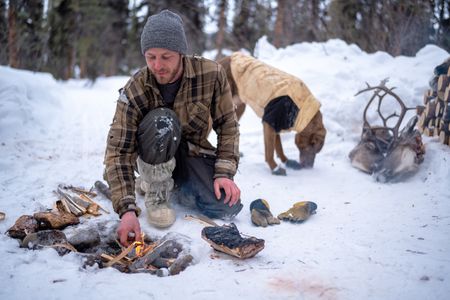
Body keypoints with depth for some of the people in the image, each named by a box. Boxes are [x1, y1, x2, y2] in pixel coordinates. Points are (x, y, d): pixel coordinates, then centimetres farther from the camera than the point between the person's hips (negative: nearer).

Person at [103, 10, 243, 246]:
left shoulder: (211, 74, -20)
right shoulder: (134, 91, -25)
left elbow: (227, 125, -9)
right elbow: (118, 151, -29)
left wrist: (224, 173, -20)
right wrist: (127, 209, -41)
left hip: (193, 152, 3)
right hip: (153, 155, -2)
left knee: (228, 207, -20)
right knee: (161, 120, -36)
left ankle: (171, 184, 8)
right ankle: (156, 193, -14)